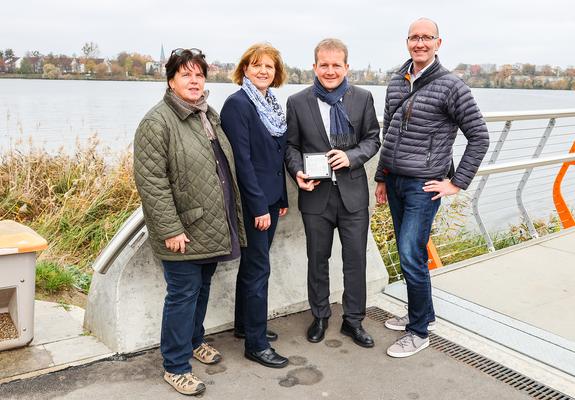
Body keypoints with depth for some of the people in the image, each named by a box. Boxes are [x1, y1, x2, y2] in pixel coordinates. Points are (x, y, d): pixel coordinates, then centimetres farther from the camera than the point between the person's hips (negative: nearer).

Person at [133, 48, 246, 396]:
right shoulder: (158, 122, -14)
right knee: (184, 294, 1)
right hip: (184, 231, -8)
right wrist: (170, 230, -21)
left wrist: (232, 217, 17)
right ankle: (176, 366, 17)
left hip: (212, 228, 8)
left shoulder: (210, 116, 12)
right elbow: (151, 181, -18)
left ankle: (194, 341, 40)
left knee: (202, 288, 20)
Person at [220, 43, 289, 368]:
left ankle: (246, 325, 32)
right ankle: (256, 343, 10)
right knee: (258, 268, -2)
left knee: (252, 265, 17)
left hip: (270, 197, 8)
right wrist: (259, 206, -19)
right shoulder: (237, 104, -13)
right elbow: (242, 159, -18)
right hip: (252, 201, -8)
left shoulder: (273, 104, 11)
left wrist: (282, 198, 14)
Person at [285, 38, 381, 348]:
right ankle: (320, 316, 33)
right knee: (317, 260, 13)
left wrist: (351, 156, -14)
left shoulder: (362, 98, 1)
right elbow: (291, 145, 5)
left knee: (356, 259, 8)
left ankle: (353, 320, 26)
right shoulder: (297, 102, -1)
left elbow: (372, 138, 6)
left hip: (353, 193, 1)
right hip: (316, 194, 0)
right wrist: (298, 172, -14)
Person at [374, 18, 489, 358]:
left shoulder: (450, 86, -10)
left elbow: (480, 137, -7)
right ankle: (424, 314, 33)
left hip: (423, 186, -6)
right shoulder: (396, 83, 9)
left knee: (411, 257, -7)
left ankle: (419, 332, 10)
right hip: (394, 181, 6)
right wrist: (381, 178, 16)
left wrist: (457, 183, -9)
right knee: (408, 253, 14)